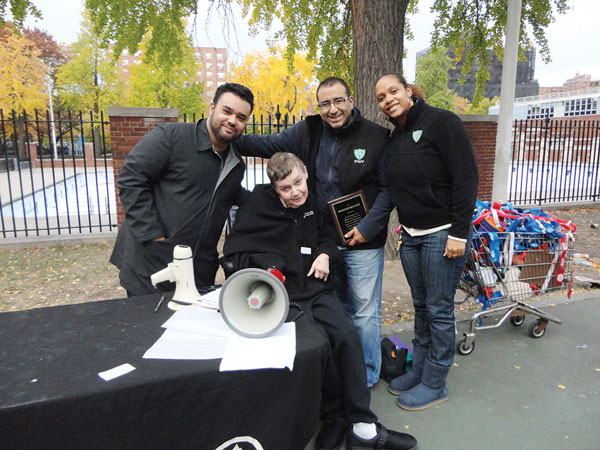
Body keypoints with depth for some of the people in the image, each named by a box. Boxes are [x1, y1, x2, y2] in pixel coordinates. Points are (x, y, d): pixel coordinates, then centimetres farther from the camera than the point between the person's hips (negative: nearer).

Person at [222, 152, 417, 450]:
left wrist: (325, 254, 2)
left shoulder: (310, 203, 11)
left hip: (317, 288, 5)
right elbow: (232, 252, -5)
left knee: (347, 336, -17)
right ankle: (334, 417, -1)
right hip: (283, 294, -4)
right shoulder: (260, 206, -3)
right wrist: (265, 268, -20)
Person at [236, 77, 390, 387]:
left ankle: (367, 375, 28)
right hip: (323, 239, 4)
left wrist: (368, 227, -15)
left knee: (364, 312, 7)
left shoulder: (376, 137, -8)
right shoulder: (307, 132, 2)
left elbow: (388, 187, -7)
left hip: (362, 242, -4)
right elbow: (267, 144, 4)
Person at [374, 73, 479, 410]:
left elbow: (466, 177, -15)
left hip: (442, 235, -7)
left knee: (439, 310, 3)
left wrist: (459, 233, -18)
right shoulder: (395, 138, 11)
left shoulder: (441, 122, -10)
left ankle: (435, 384, 19)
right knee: (421, 306, 16)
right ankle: (420, 370, 31)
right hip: (411, 236, 7)